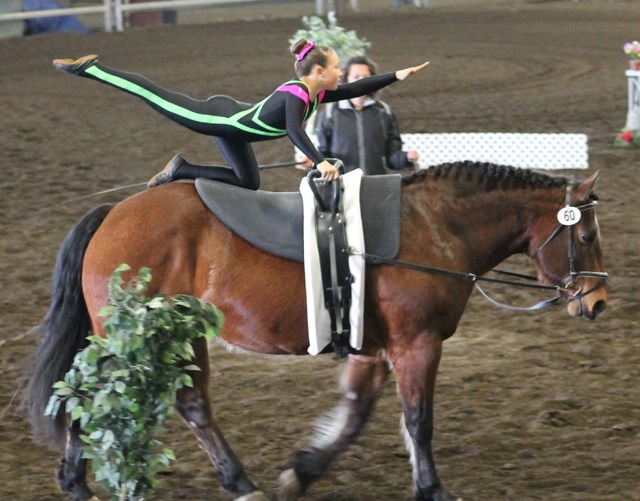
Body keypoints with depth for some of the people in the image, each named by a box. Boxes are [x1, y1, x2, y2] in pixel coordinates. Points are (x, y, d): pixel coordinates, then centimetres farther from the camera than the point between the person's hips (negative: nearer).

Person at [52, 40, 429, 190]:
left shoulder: (317, 95, -3)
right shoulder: (295, 94, -31)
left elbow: (355, 90, 7)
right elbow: (294, 131, -48)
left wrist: (397, 77, -1)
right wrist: (320, 162, -58)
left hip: (233, 127, 9)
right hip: (220, 118, -9)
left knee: (248, 183, 15)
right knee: (158, 97, 0)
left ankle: (181, 170, 24)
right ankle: (90, 69, 9)